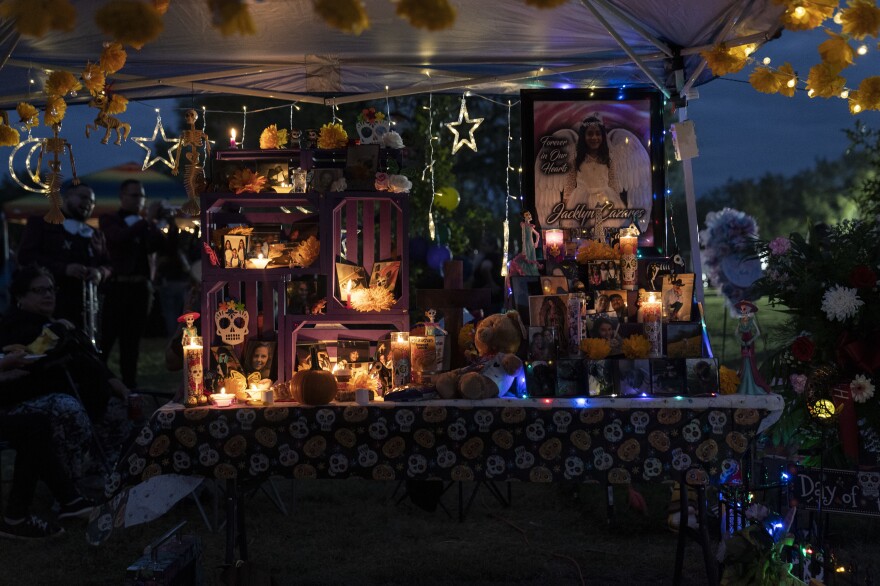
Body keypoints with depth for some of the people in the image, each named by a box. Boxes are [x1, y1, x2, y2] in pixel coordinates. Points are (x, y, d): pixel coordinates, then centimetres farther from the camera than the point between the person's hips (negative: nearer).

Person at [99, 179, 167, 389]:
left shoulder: (146, 223, 18)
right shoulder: (109, 220, 5)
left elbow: (159, 244, 2)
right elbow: (119, 237, -16)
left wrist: (152, 222, -11)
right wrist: (145, 220, -19)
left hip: (142, 288, 4)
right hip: (118, 286, -4)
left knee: (132, 340, 5)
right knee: (106, 338, -6)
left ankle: (129, 384, 6)